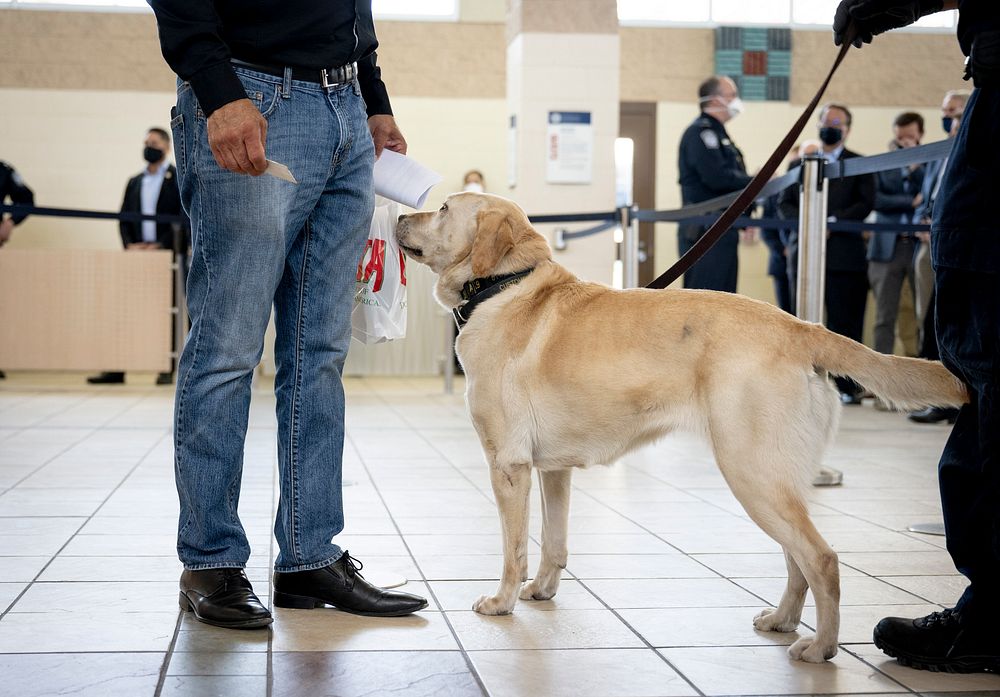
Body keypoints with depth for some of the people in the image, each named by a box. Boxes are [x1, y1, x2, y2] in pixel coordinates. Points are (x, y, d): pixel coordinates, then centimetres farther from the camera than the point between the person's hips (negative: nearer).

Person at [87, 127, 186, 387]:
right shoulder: (134, 182, 17)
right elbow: (124, 219, 14)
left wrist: (161, 245, -15)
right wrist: (129, 244, -4)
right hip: (138, 254, 5)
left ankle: (168, 369, 3)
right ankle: (116, 369, -1)